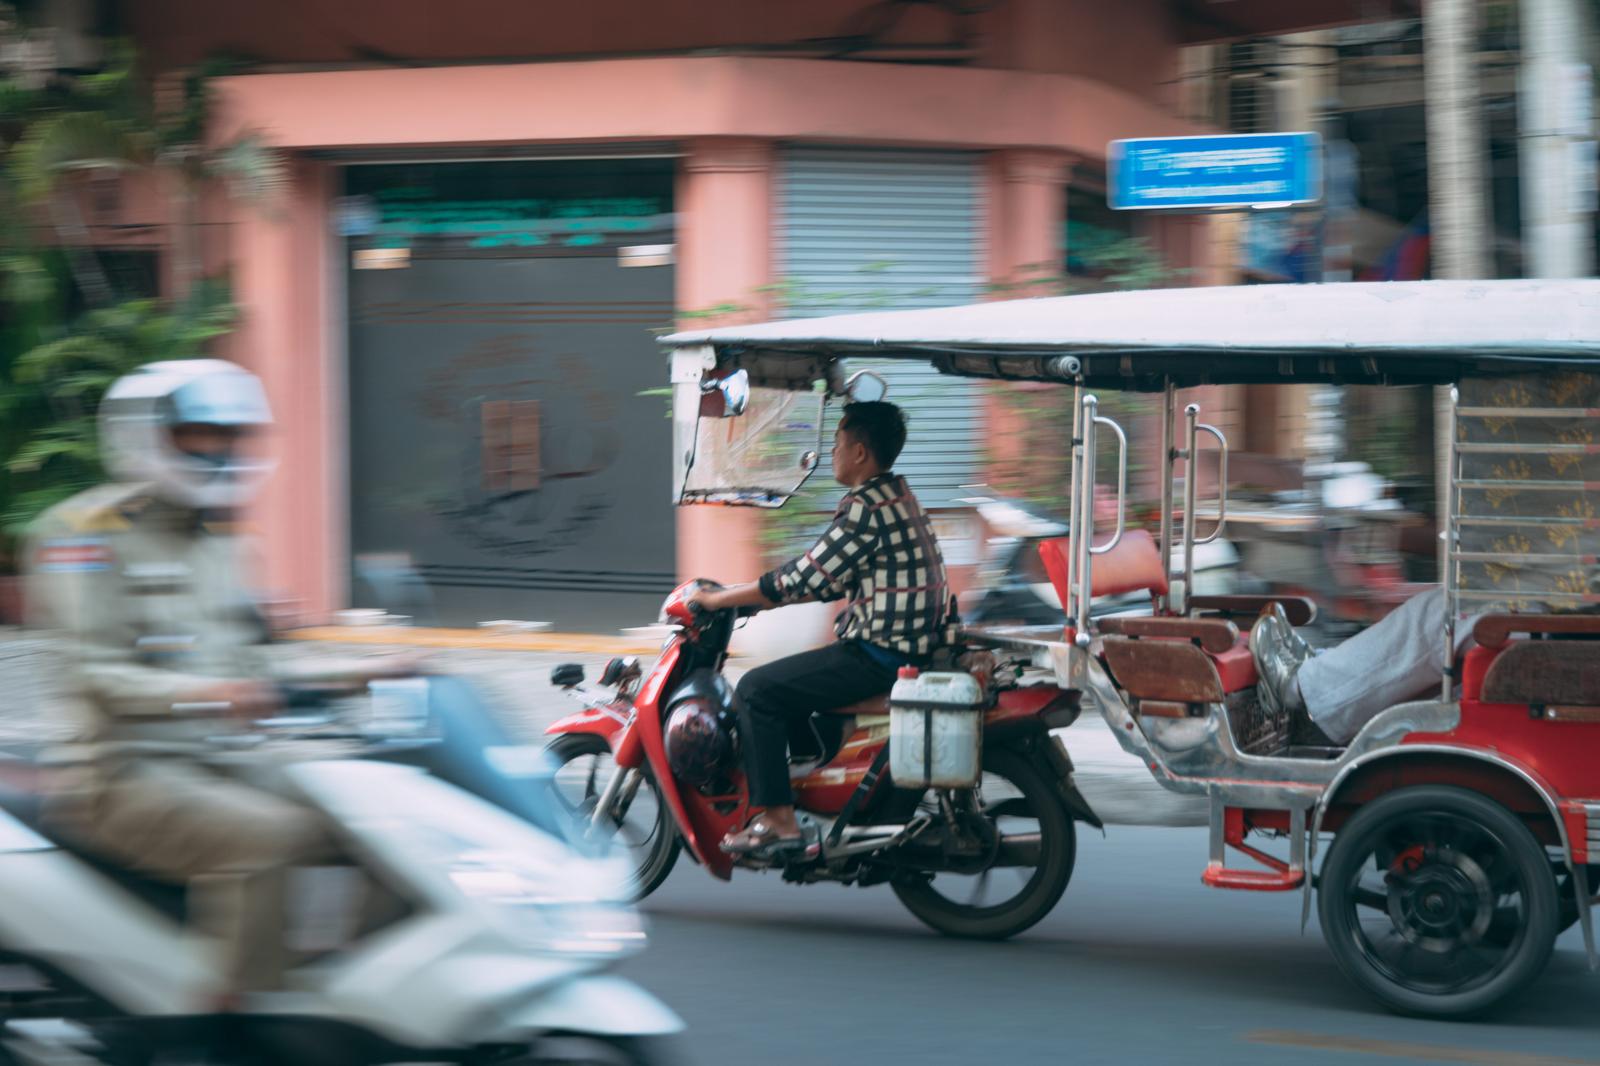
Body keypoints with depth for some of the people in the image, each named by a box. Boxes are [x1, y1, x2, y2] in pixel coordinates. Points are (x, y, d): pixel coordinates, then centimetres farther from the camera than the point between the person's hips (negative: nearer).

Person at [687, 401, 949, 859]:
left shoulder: (867, 508, -17)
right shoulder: (895, 495, 14)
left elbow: (803, 580, -18)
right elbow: (831, 578, 20)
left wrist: (719, 599, -8)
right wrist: (748, 595, 19)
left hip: (879, 656, -10)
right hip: (909, 645, 10)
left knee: (757, 691, -8)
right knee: (786, 682, 25)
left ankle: (780, 822, -10)